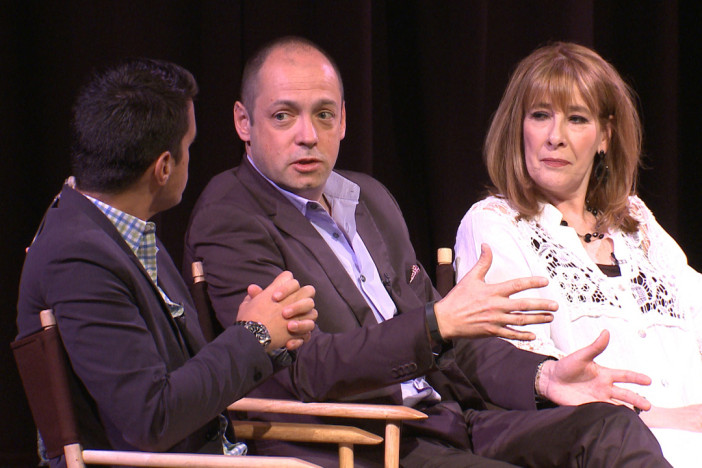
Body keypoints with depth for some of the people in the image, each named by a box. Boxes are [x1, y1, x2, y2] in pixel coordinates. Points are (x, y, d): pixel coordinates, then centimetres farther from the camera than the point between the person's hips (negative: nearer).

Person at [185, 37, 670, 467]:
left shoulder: (370, 198, 20)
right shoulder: (228, 222, -6)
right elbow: (305, 369, -17)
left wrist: (542, 375, 5)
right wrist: (439, 322, -23)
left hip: (439, 421, 8)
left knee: (610, 427, -12)